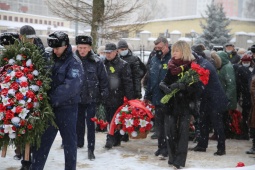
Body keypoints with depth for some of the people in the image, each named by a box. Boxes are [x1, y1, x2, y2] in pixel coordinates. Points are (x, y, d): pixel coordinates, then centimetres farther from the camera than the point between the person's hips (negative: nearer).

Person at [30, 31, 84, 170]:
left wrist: (52, 99, -24)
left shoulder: (74, 62, -9)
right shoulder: (52, 60, 11)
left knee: (69, 141, 6)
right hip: (51, 107, 6)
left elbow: (71, 85, -22)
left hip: (67, 108, -6)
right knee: (43, 140, 10)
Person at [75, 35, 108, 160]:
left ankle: (91, 149, 10)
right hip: (76, 97, 2)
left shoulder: (96, 62, -7)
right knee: (79, 122, 18)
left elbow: (103, 79, -2)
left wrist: (103, 95, -3)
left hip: (91, 98, -2)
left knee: (90, 123, 2)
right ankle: (79, 143, 36)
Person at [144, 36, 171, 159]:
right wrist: (147, 95, 15)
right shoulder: (153, 60, 9)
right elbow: (149, 79, 14)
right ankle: (161, 146, 27)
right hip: (157, 97, 7)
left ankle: (166, 148, 12)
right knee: (158, 123, 15)